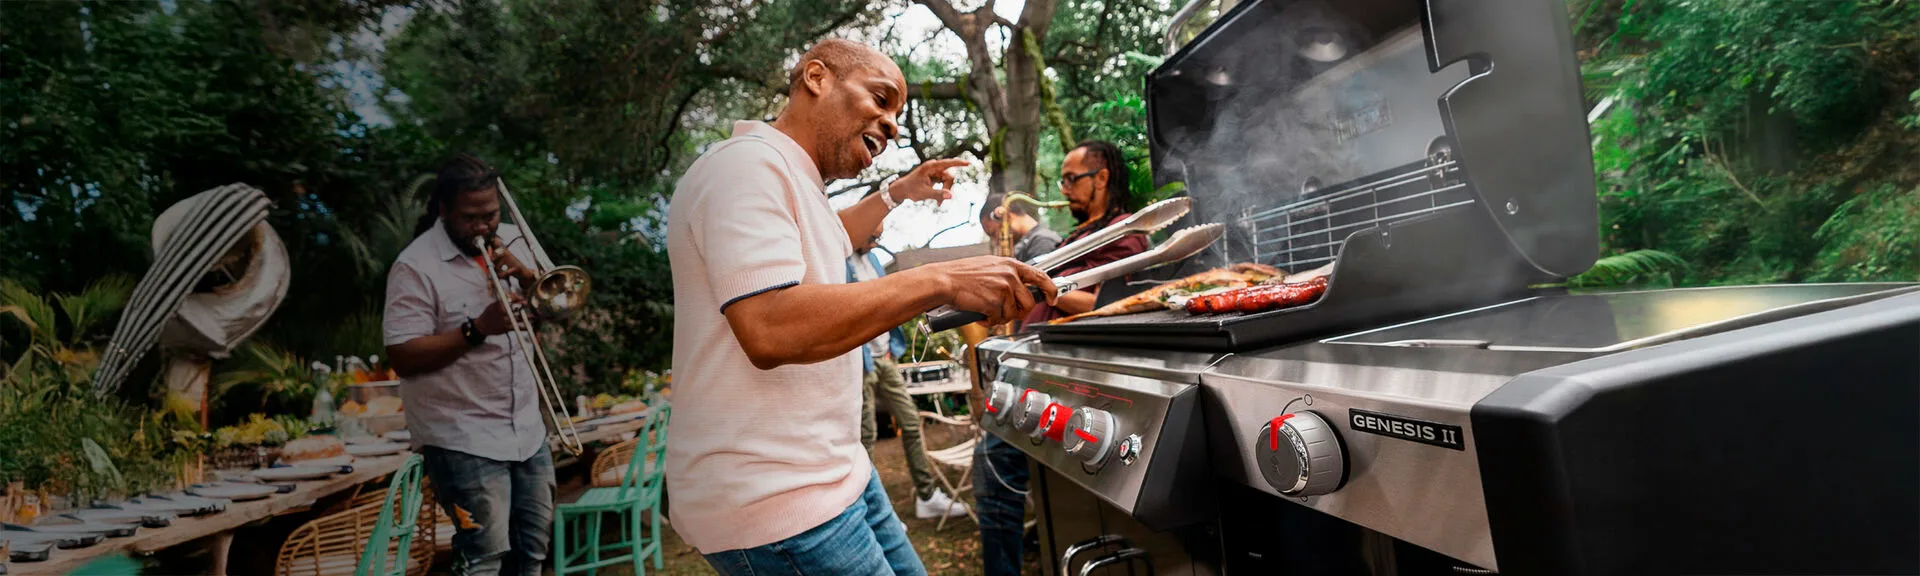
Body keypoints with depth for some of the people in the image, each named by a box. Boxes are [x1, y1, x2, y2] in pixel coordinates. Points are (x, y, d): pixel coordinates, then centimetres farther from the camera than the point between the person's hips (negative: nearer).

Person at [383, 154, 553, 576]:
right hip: (464, 439, -6)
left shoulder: (509, 240, 6)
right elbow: (403, 358, -17)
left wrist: (525, 276, -10)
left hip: (527, 428, 7)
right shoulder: (416, 267, -14)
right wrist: (477, 329, -27)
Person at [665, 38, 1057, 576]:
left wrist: (896, 194, 35)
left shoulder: (794, 181, 16)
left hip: (833, 470, 10)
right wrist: (942, 281, -30)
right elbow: (769, 330, -30)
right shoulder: (747, 165, -16)